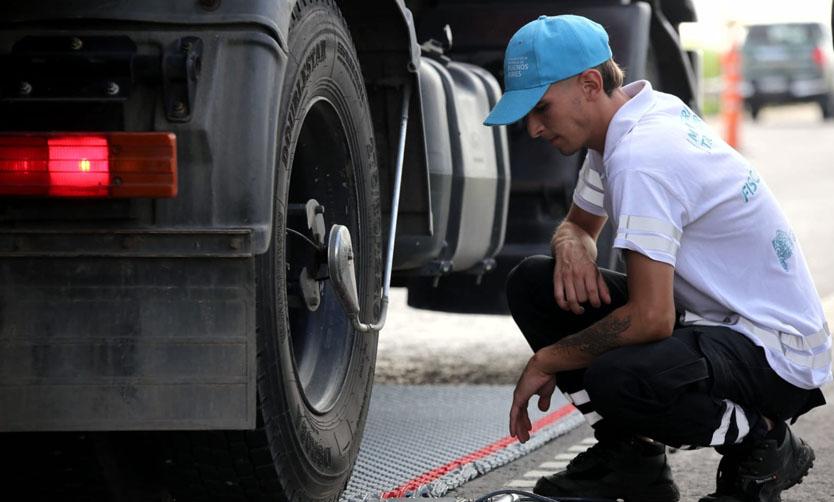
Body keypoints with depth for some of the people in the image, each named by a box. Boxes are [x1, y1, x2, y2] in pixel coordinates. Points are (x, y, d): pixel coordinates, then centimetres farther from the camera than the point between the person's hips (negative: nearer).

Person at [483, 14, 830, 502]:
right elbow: (580, 223, 23)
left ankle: (762, 442, -9)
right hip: (705, 315, 10)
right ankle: (629, 458, 5)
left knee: (618, 381, -37)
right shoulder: (622, 124, 5)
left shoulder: (642, 157, -25)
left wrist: (547, 361, -15)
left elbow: (650, 318, -29)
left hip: (778, 353, -10)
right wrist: (571, 244, -2)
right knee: (533, 283, 1)